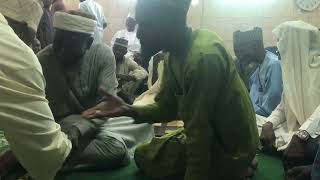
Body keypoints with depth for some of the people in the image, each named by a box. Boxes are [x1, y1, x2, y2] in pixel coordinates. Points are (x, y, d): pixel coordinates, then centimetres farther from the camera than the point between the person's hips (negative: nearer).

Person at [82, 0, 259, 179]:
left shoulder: (203, 57, -32)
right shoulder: (175, 53, -2)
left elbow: (199, 134, -27)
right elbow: (167, 108, 4)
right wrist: (128, 110, -12)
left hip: (230, 147, -8)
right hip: (209, 136, 9)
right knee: (144, 155, 18)